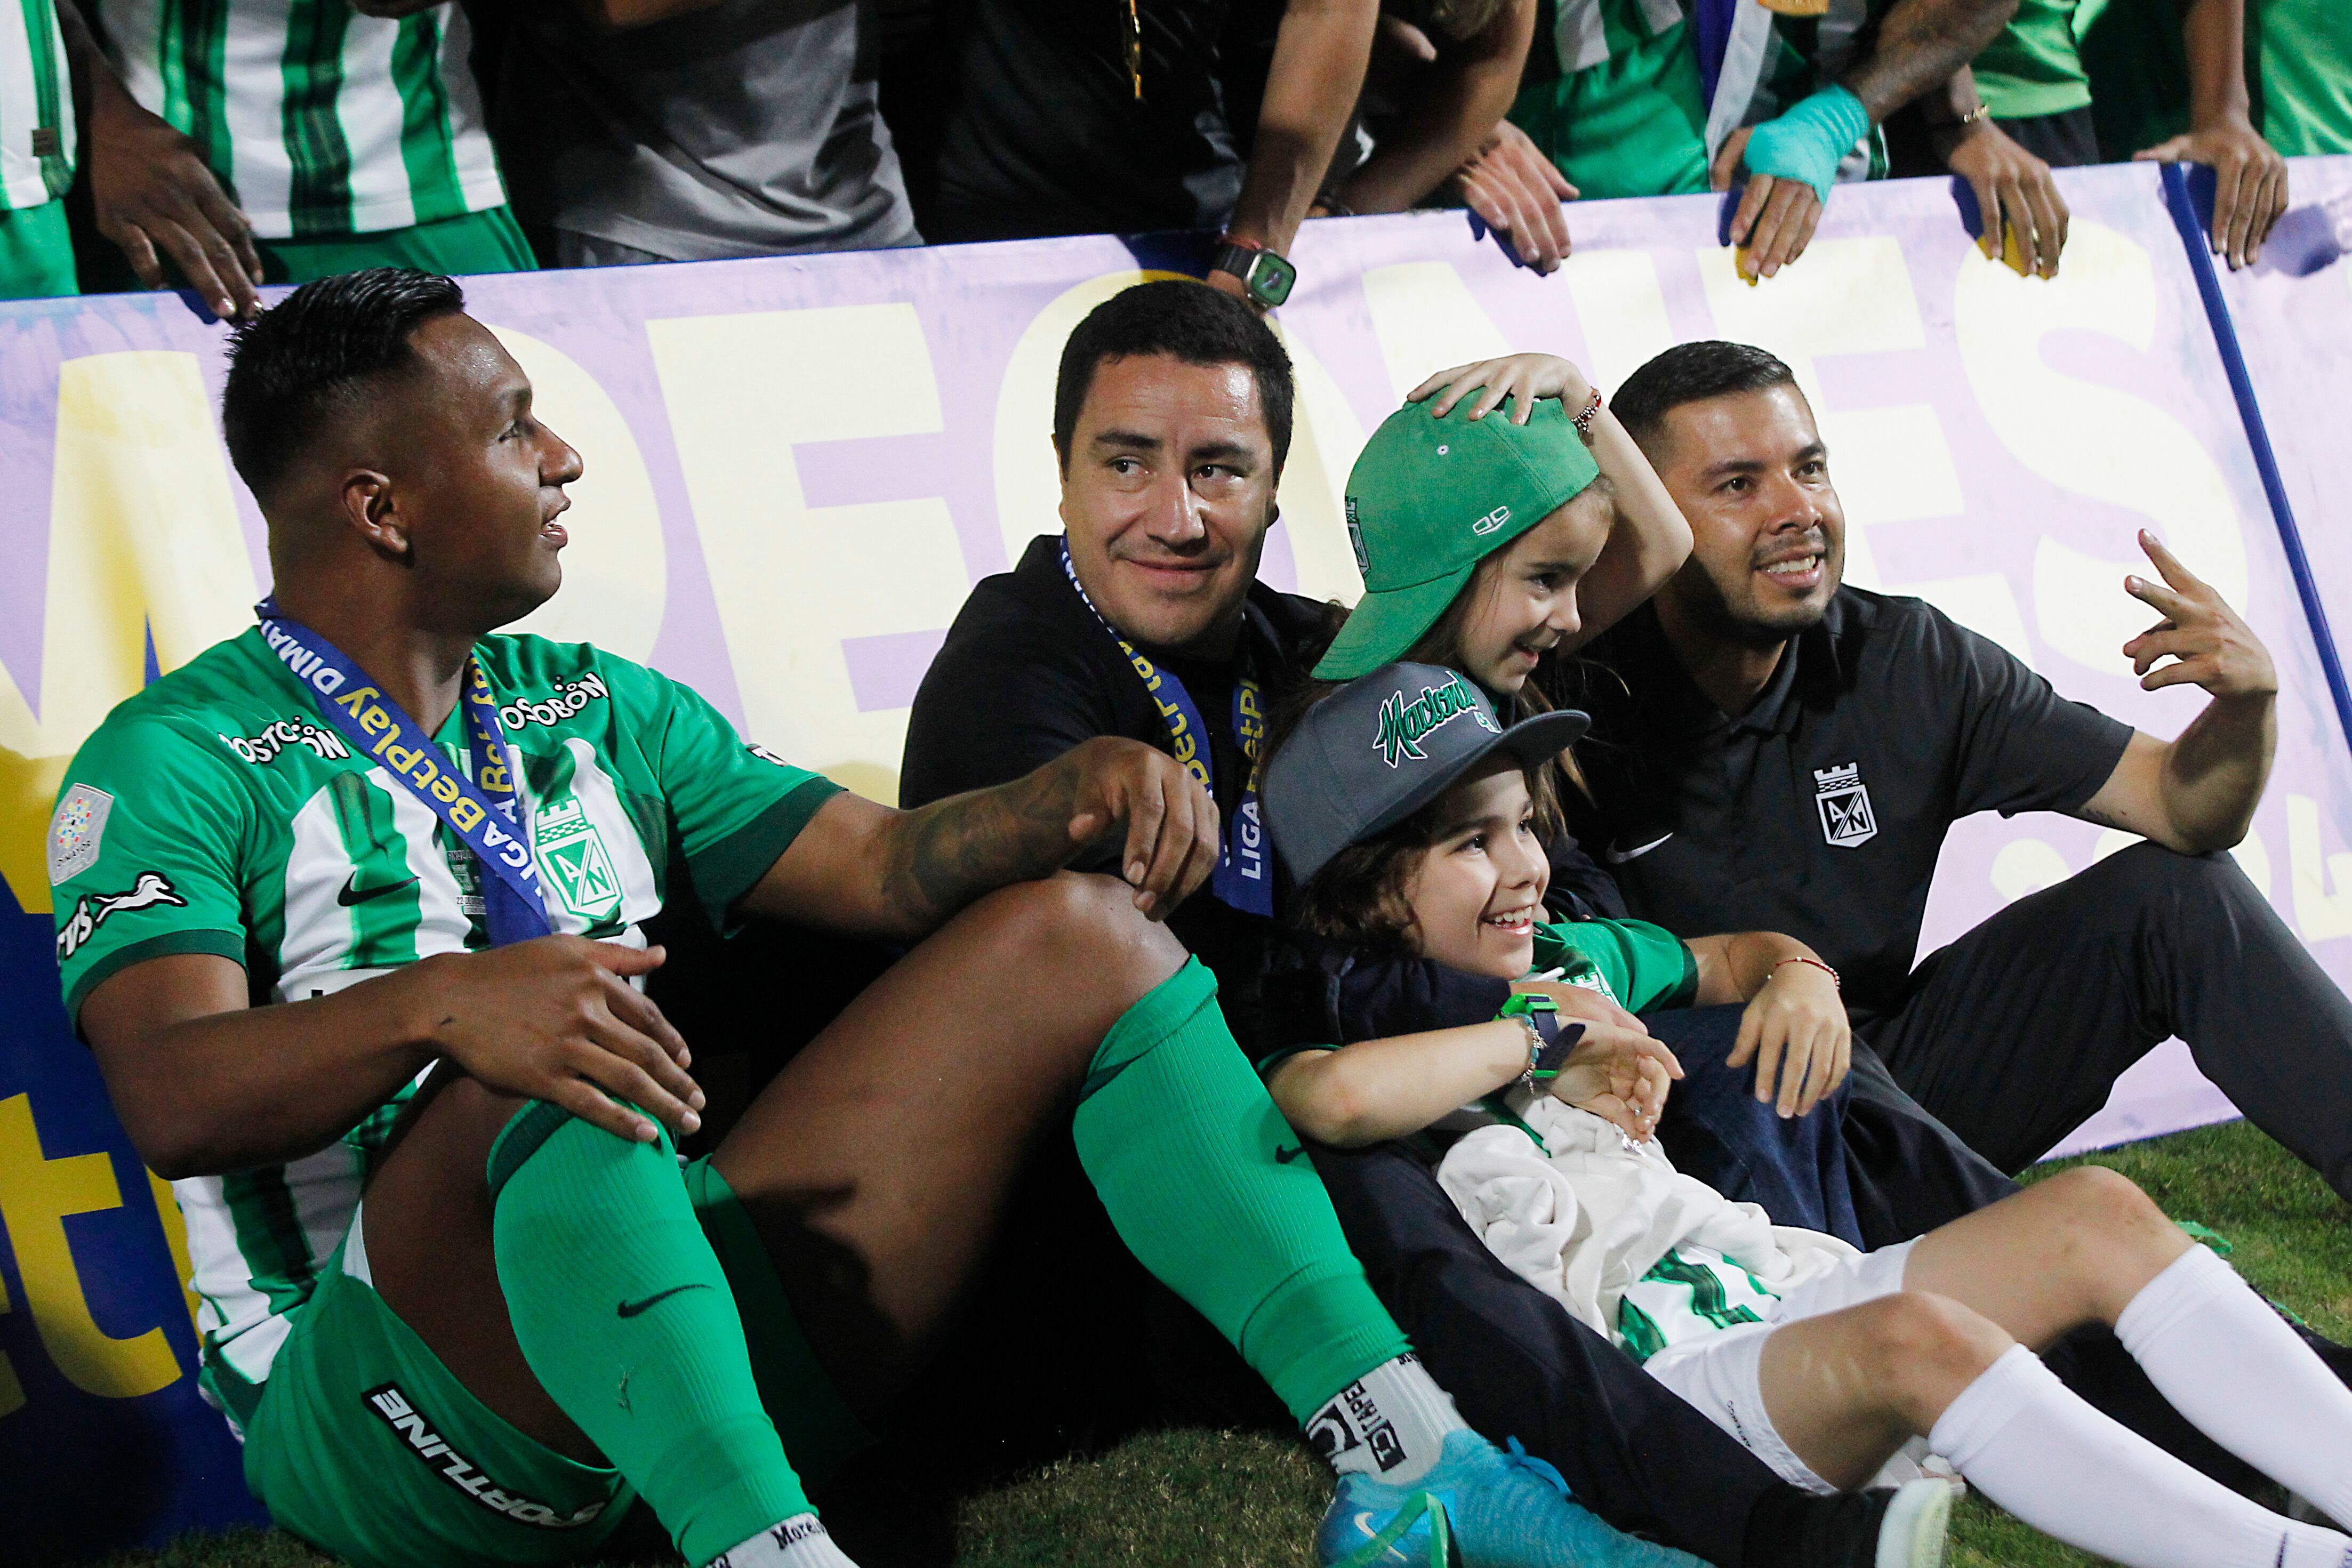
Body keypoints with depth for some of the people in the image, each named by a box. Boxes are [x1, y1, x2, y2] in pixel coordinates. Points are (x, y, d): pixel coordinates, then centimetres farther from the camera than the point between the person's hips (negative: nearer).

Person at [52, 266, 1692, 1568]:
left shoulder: (596, 709, 20)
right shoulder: (176, 759, -2)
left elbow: (894, 863, 13)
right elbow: (174, 1096, -19)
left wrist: (1078, 789, -8)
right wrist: (439, 1004, -38)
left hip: (682, 1324, 6)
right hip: (376, 1404, -6)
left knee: (1074, 931, -3)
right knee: (548, 1066, -37)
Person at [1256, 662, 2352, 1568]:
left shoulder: (1576, 956, 22)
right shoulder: (1342, 1037, -1)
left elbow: (1755, 955, 40)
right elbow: (1338, 1099, -28)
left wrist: (1798, 982, 14)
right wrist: (1548, 1044, -12)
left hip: (1784, 1290, 9)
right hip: (1654, 1387, -8)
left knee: (2098, 1218, -8)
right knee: (1913, 1336, -35)